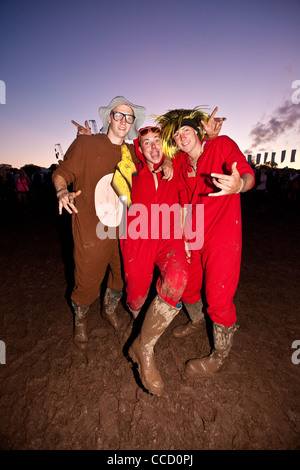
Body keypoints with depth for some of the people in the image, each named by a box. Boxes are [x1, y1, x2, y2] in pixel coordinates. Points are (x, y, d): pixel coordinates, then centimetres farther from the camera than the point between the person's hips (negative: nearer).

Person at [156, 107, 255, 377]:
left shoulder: (223, 144, -4)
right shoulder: (182, 163, 10)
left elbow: (248, 175, -16)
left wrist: (239, 185, -40)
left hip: (222, 238, -6)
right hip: (193, 238, 6)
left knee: (219, 298, -1)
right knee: (187, 287, 18)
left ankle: (220, 356, 25)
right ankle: (197, 322, 50)